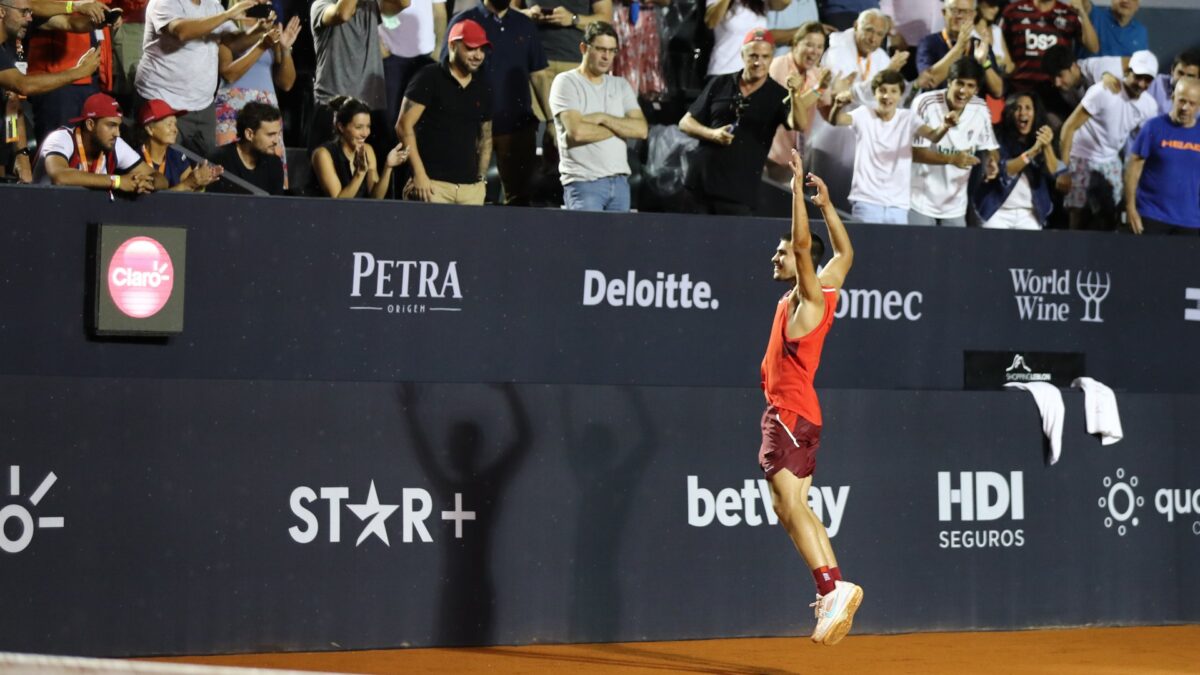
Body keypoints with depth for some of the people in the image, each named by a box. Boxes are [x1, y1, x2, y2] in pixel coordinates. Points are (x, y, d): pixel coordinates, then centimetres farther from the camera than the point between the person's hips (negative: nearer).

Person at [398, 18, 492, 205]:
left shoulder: (481, 89, 15)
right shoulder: (430, 78, -1)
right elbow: (405, 126, -6)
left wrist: (481, 179, 9)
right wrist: (419, 173, -13)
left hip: (471, 187, 5)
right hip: (433, 183, -5)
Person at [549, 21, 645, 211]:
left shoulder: (621, 86, 16)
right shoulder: (566, 83, 0)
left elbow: (641, 129, 3)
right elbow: (577, 131, -15)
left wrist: (603, 118, -8)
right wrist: (619, 127, -2)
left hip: (620, 181, 5)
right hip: (583, 182, -5)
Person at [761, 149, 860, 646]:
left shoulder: (809, 296, -9)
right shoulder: (811, 293, 12)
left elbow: (804, 243, -22)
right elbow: (845, 254, 28)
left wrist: (799, 187, -20)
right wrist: (826, 203, 27)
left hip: (790, 414, -10)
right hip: (789, 414, 10)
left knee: (789, 505, -19)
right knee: (795, 508, 10)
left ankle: (832, 587, -30)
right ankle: (832, 592, 5)